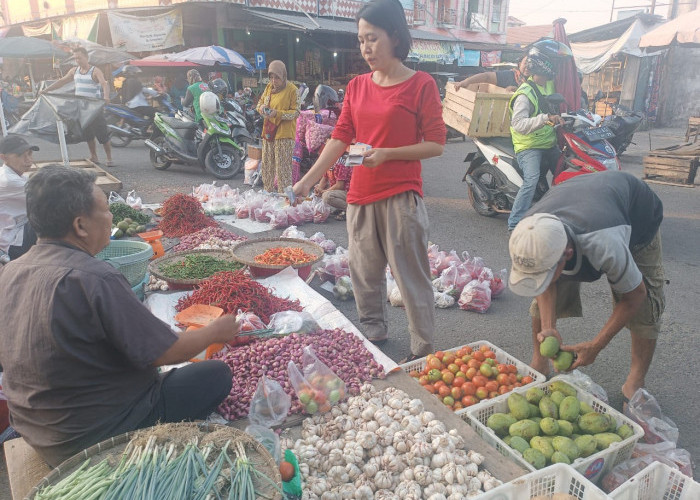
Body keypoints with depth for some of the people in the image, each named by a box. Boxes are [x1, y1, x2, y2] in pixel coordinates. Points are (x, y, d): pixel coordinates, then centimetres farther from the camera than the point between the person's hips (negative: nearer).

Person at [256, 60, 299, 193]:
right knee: (267, 165, 12)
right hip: (268, 132, 7)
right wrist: (261, 108, -2)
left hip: (284, 133, -7)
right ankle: (267, 191, 24)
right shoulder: (269, 87, 13)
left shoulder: (292, 89, -6)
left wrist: (278, 113, -22)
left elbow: (296, 112, -11)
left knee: (282, 167, -8)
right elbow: (260, 101, 23)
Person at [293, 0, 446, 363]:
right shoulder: (357, 86, 10)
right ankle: (373, 335, 33)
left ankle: (423, 350, 17)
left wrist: (386, 154, -19)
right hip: (361, 196, 6)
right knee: (364, 274, 14)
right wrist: (308, 180, -6)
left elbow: (436, 145, -6)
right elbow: (340, 138, 5)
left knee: (411, 276, 2)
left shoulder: (421, 84, -5)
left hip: (401, 197, -5)